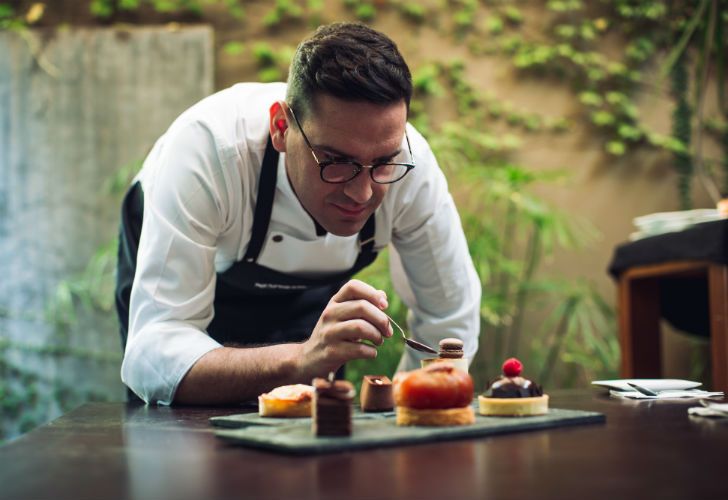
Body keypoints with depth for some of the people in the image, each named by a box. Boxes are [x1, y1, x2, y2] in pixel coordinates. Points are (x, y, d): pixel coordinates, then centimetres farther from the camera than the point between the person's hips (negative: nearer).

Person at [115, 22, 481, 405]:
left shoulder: (409, 160, -30)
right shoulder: (206, 146, -39)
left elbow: (450, 322, -14)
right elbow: (152, 356, -44)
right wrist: (300, 360, -56)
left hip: (306, 294, 1)